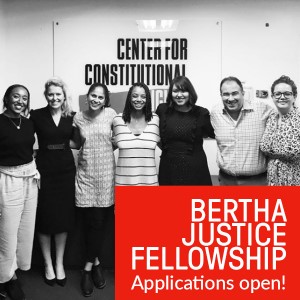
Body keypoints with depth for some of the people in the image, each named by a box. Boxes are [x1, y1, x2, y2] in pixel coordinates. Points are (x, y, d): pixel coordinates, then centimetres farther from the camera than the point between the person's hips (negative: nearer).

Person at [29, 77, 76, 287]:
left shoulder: (72, 116, 2)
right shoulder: (36, 115, -6)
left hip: (66, 170, 2)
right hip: (44, 170, -2)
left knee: (64, 216, 8)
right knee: (45, 217, 5)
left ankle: (60, 263, 24)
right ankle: (48, 263, 23)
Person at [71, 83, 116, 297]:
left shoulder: (111, 114, -1)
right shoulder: (78, 117, 4)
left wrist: (108, 146, -1)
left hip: (105, 173, 0)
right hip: (85, 174, 1)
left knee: (101, 221, 2)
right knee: (92, 221, -1)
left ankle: (88, 267, 17)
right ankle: (96, 262, 18)